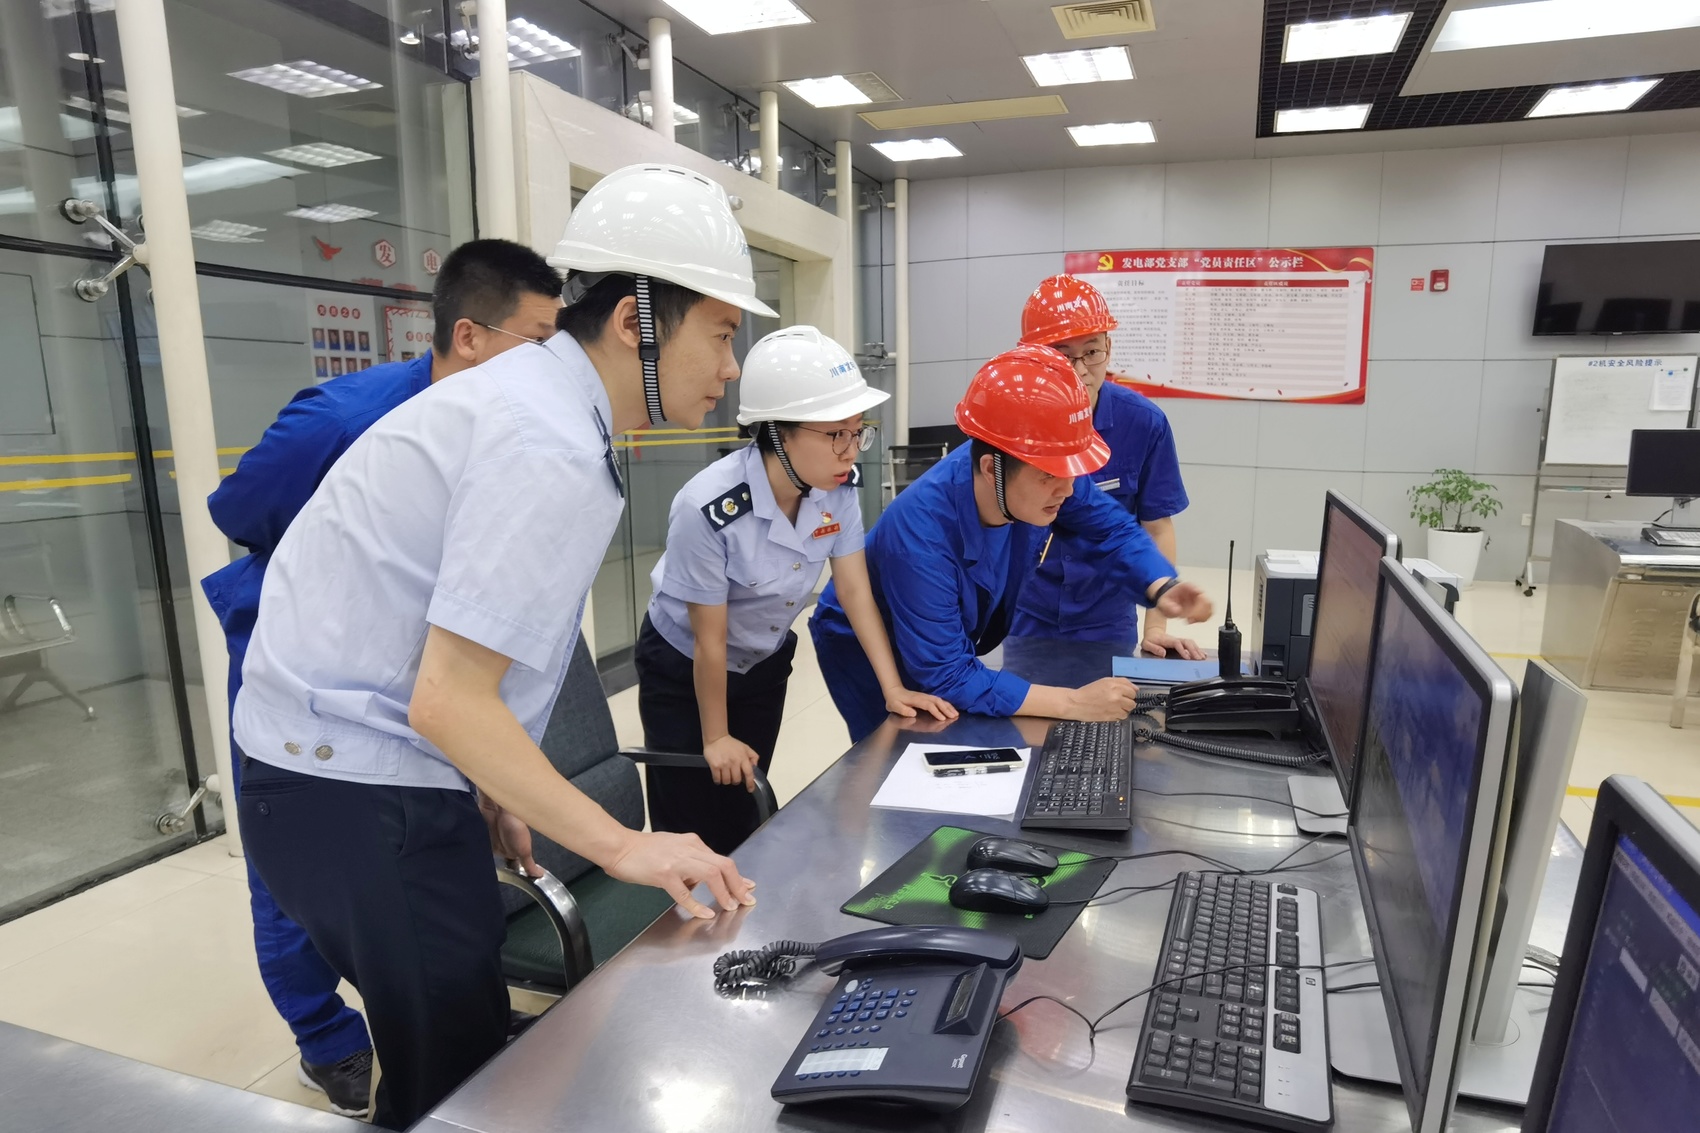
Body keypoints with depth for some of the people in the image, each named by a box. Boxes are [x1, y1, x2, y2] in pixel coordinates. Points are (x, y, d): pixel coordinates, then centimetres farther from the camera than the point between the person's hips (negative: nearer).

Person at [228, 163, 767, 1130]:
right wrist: (622, 845, -19)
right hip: (361, 797, -9)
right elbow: (450, 701, -25)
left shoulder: (530, 391, 7)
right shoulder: (551, 450, -23)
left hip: (349, 768, 9)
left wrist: (492, 788, 15)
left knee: (454, 1049, 19)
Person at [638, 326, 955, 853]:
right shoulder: (709, 509, -35)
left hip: (764, 663, 5)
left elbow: (855, 591, -9)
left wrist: (893, 687, -14)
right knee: (695, 832, 7)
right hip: (683, 672, -4)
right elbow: (709, 641, -22)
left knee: (745, 817, 16)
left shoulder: (839, 487, -20)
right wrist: (716, 738, -9)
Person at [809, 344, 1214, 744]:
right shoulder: (921, 534, -40)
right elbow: (945, 675, -37)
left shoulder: (1039, 471, -24)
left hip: (953, 646, 6)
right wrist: (1073, 703, -38)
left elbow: (1113, 528, -7)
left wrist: (1162, 588, -26)